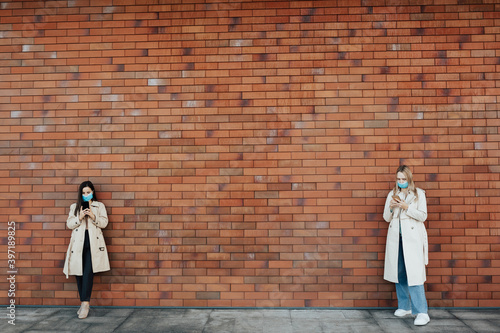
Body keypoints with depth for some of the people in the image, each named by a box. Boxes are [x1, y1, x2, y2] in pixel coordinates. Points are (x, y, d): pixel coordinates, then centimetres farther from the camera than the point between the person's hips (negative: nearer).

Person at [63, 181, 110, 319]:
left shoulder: (99, 206, 12)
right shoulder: (74, 207, 17)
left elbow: (104, 223, 4)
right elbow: (69, 224, 9)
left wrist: (93, 217, -13)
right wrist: (79, 218, -8)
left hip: (93, 242, -2)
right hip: (78, 242, 3)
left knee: (88, 272, -14)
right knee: (79, 272, 3)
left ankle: (85, 303, -14)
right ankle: (84, 303, 13)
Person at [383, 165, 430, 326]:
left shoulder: (419, 194, 2)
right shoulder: (392, 194, 11)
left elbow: (423, 216, -3)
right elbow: (386, 218, 12)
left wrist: (406, 207, -15)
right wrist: (390, 207, -8)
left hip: (412, 238, -4)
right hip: (395, 237, 4)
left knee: (414, 273, -11)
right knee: (398, 272, 8)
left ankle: (422, 312, -8)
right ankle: (404, 306, 22)